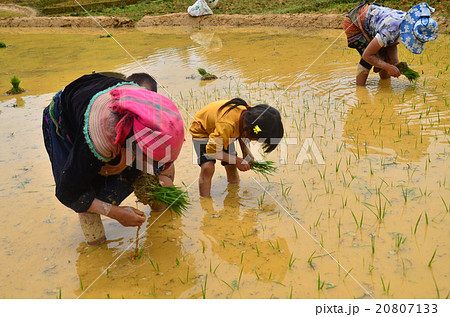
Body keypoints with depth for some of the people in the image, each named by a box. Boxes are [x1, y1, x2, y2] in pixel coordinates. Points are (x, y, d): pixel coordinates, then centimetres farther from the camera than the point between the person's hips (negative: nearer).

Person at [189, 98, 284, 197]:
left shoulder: (248, 113, -23)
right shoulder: (226, 126, -45)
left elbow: (241, 133, 2)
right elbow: (211, 150, -32)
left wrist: (246, 152, -9)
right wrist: (237, 161, -28)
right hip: (202, 130, -7)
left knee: (231, 166, 2)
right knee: (208, 167, -22)